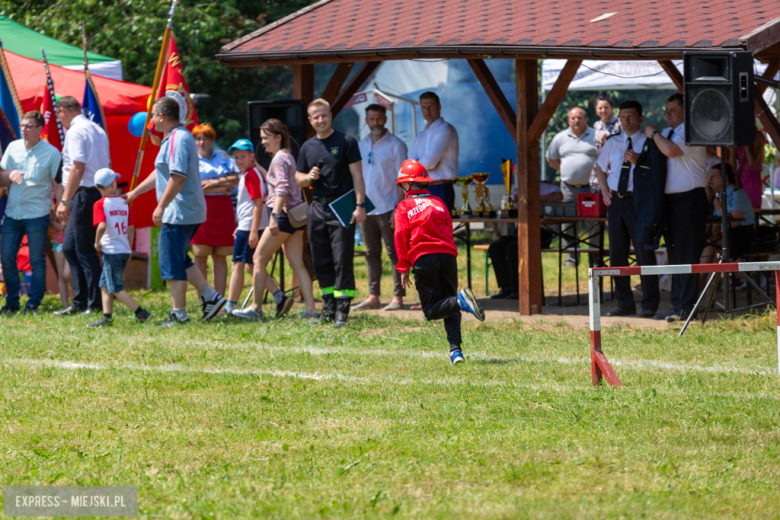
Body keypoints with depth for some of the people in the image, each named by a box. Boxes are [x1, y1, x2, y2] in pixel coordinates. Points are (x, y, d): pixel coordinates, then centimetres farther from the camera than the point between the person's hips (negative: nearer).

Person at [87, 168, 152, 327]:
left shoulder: (100, 205, -10)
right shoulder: (124, 203, 6)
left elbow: (102, 226, -25)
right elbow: (131, 229, 10)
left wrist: (97, 243, -8)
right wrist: (129, 249, 21)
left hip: (111, 251, -6)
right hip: (124, 251, 6)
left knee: (116, 288, -1)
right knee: (105, 285, 16)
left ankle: (141, 313, -5)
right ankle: (107, 317, 14)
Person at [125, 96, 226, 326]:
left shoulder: (178, 139, -17)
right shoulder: (175, 138, 17)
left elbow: (177, 177, -25)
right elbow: (160, 173, 28)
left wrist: (161, 206, -22)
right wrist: (134, 193, 31)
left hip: (179, 212, -11)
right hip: (190, 212, 11)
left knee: (172, 263, -4)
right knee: (181, 261, 17)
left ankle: (179, 313, 0)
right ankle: (210, 297, 14)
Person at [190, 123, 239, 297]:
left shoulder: (222, 155, 16)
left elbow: (235, 179, 7)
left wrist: (214, 182, -7)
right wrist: (222, 187, -4)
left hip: (223, 210, 3)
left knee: (220, 257, 2)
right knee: (200, 256, -6)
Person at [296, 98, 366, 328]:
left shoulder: (346, 141, -1)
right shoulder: (308, 147, 13)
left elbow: (357, 175, -4)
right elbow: (299, 179, 21)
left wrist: (360, 205, -13)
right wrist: (308, 177, -3)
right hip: (318, 208, 6)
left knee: (342, 261, -9)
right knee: (321, 262, 7)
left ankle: (342, 309, -9)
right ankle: (329, 308, 14)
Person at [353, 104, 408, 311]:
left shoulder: (395, 145, -3)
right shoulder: (361, 145, 12)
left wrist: (398, 208, -15)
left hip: (387, 208, -6)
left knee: (395, 253, -4)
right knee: (372, 254, 8)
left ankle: (398, 297, -4)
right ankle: (373, 296, 12)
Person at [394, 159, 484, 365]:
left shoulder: (404, 207, 8)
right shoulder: (438, 202, 18)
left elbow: (401, 237, 1)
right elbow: (449, 230, 19)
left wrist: (403, 268, 3)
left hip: (423, 257, -4)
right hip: (448, 254, 4)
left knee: (432, 309, 0)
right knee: (450, 309, 8)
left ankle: (460, 301, -30)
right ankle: (455, 349, -10)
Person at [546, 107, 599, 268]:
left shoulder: (596, 136, 0)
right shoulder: (560, 138, 10)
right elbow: (551, 158, 22)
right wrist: (564, 171, 12)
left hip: (590, 187, -3)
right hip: (569, 188, 3)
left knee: (594, 224, -4)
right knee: (568, 224, 3)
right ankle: (571, 259, 10)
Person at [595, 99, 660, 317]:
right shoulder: (612, 143, 14)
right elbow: (600, 167, 28)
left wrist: (637, 161, -25)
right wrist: (605, 191, 15)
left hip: (638, 199, -6)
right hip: (615, 200, 6)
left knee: (644, 252, -5)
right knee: (617, 254, 7)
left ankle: (650, 304, 0)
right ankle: (625, 303, 15)